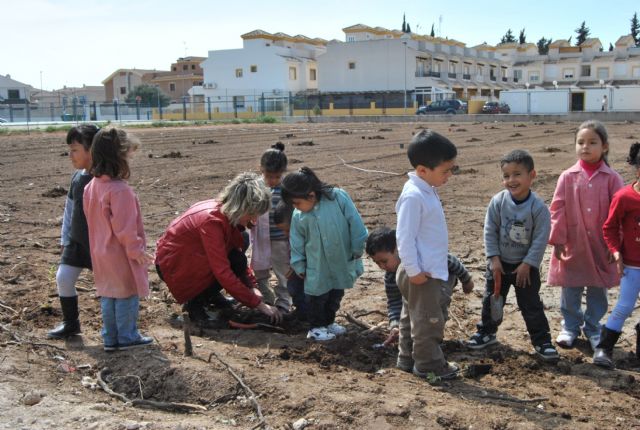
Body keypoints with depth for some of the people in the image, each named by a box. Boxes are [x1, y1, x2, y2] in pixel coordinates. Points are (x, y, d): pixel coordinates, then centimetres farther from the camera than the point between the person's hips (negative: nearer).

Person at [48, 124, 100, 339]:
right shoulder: (77, 177, 5)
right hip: (76, 241, 7)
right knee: (63, 278, 5)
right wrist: (65, 239, 13)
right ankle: (70, 323, 22)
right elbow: (69, 209, 13)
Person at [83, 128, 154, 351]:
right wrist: (136, 249, -13)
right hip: (121, 256, -9)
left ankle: (110, 338, 24)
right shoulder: (120, 189, -23)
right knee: (127, 295, 5)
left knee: (108, 295, 16)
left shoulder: (91, 186, 6)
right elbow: (123, 227, -23)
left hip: (101, 254, 9)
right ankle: (127, 336, 14)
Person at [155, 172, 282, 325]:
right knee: (235, 263, -24)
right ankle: (194, 303, -5)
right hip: (172, 263, -9)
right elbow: (223, 273, -34)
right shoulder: (212, 220, -32)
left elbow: (237, 249, 5)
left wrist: (252, 287, -7)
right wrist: (258, 304, -30)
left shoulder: (226, 211, -8)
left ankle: (210, 294, 8)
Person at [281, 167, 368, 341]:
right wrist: (299, 266, 4)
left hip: (342, 261, 1)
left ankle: (329, 322, 38)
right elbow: (297, 243, 2)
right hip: (317, 266, 0)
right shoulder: (298, 216, -9)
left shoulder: (338, 197, -17)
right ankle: (316, 327, 26)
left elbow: (354, 222, -11)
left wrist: (357, 249, -7)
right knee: (317, 296, 7)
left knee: (336, 294, 18)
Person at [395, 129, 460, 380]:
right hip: (421, 273, -10)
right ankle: (429, 365, 14)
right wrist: (414, 270, -22)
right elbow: (404, 237, -24)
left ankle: (408, 358, 31)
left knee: (412, 316, 19)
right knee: (428, 319, 2)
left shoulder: (426, 190, 9)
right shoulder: (414, 196, -23)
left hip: (427, 270, 10)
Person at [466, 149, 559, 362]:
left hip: (525, 266, -3)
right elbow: (490, 231, -6)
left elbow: (540, 239, -14)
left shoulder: (538, 207, -18)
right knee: (491, 300, 16)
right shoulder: (498, 202, -12)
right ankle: (487, 332, 35)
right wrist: (494, 258, -10)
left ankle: (542, 341, 17)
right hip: (500, 263, 3)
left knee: (531, 305, 4)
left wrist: (527, 264, -15)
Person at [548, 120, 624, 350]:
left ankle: (592, 328, 29)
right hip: (573, 245, 0)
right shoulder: (568, 177, -4)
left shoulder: (612, 178, -5)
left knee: (598, 291, 12)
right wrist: (557, 240, -7)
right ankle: (570, 327, 28)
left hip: (601, 247, 0)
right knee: (571, 290, 11)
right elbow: (557, 210, -3)